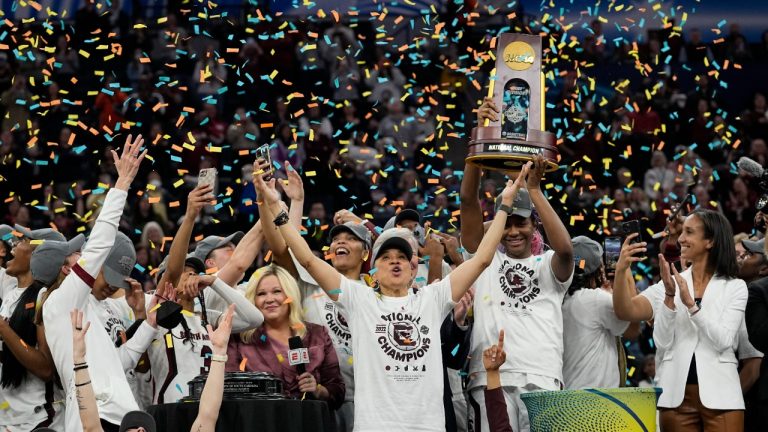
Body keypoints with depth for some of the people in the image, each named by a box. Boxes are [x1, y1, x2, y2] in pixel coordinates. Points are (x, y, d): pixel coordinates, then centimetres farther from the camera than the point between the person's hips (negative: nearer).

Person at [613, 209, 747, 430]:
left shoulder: (735, 287, 3)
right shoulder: (669, 283, 8)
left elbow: (723, 341, -9)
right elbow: (625, 311, -6)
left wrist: (690, 303, -17)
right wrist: (621, 270, -18)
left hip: (720, 396, -2)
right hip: (676, 395, 2)